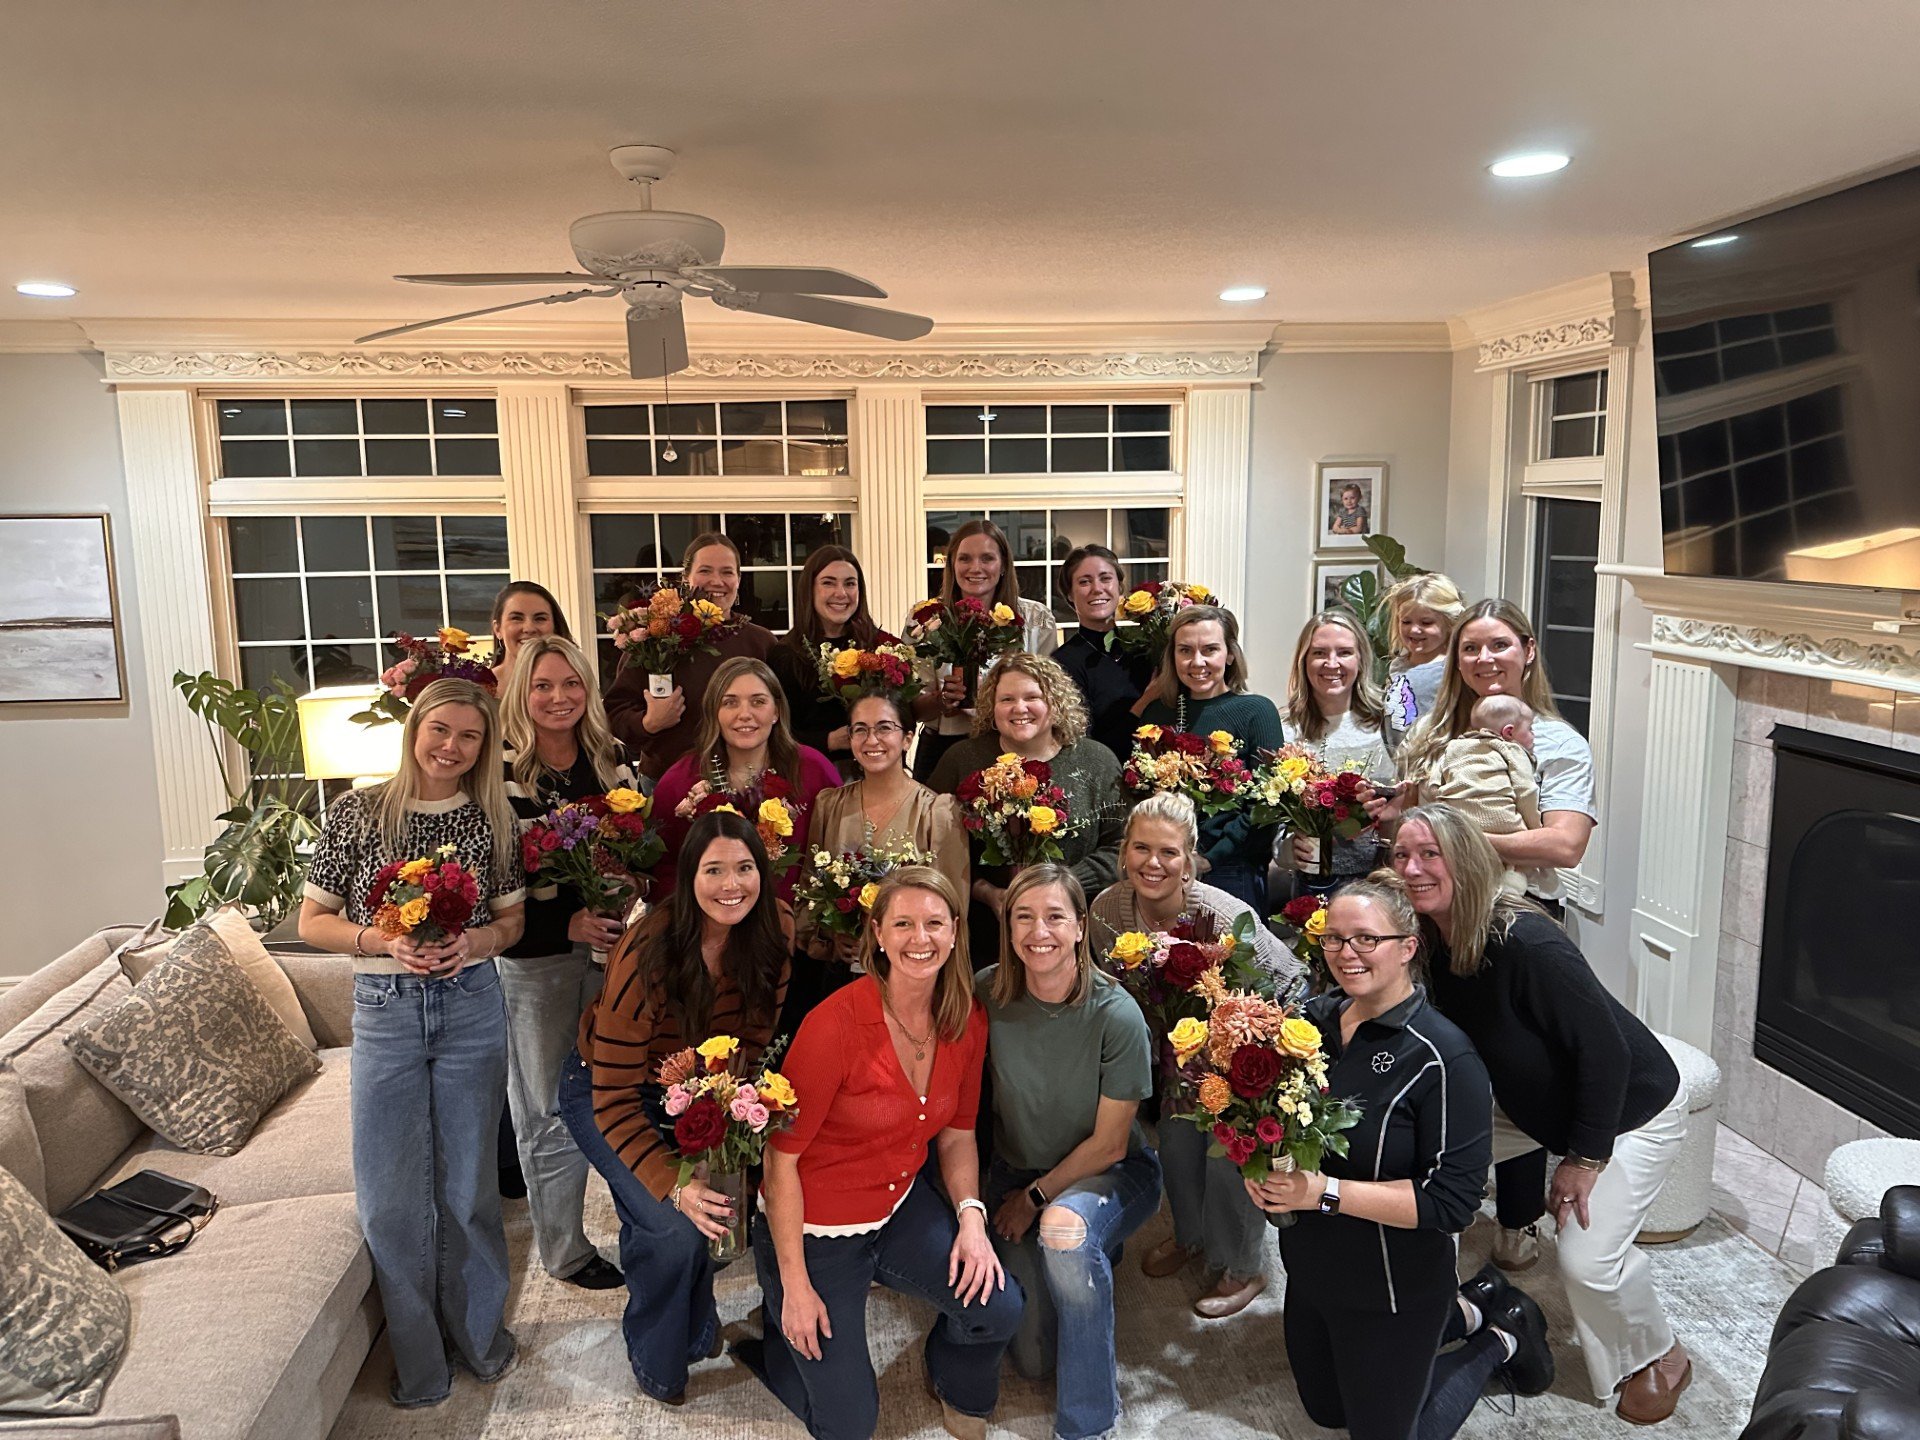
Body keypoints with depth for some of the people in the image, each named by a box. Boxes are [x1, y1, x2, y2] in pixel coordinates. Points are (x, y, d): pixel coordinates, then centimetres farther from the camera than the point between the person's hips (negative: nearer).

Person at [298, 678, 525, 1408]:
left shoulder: (491, 819, -1)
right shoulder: (356, 812, -5)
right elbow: (312, 921, 0)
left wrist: (472, 942, -14)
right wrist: (386, 940, -17)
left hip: (471, 1005, 1)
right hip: (384, 1010, 0)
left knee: (469, 1183, 12)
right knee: (392, 1193, 6)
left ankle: (478, 1333, 33)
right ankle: (419, 1361, 25)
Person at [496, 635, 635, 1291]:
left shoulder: (611, 759, 5)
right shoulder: (501, 772, -11)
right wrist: (567, 923, -19)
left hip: (613, 944, 4)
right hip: (537, 958, -4)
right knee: (551, 1108, 8)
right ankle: (564, 1250, 25)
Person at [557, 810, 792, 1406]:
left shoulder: (772, 936, -18)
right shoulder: (646, 953, -33)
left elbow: (755, 1040, -7)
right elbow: (614, 1094, -29)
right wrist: (673, 1186, -39)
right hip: (601, 1090, -5)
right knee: (674, 1228, -21)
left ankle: (695, 1328, 18)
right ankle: (656, 1363, 10)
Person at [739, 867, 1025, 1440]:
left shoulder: (968, 1022, -9)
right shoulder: (836, 1023, -27)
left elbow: (956, 1134, 5)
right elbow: (781, 1158, -20)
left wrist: (971, 1216, -12)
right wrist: (795, 1286, -16)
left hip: (902, 1207, 5)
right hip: (814, 1230, -5)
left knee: (998, 1307, -16)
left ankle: (959, 1387, 19)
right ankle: (776, 1339, 33)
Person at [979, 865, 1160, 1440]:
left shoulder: (1116, 1015, -23)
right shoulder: (989, 993, -16)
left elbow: (1109, 1144, -14)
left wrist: (1036, 1198, -9)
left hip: (1109, 1173, -3)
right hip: (1017, 1170, 3)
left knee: (1064, 1226, -37)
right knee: (1033, 1358, -2)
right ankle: (1089, 1254, 30)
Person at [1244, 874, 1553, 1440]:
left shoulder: (1444, 1059, -25)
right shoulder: (1314, 1018, -6)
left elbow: (1452, 1201, -26)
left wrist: (1326, 1192, -30)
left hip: (1393, 1296, -7)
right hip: (1310, 1271, 7)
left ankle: (1501, 1335, 29)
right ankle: (1465, 1309, 36)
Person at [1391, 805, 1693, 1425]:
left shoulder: (1528, 946, -37)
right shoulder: (1431, 944, -14)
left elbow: (1604, 1050, -29)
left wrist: (1584, 1158, -20)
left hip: (1630, 1107, -7)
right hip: (1533, 1102, 7)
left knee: (1587, 1256, -14)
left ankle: (1658, 1360, 18)